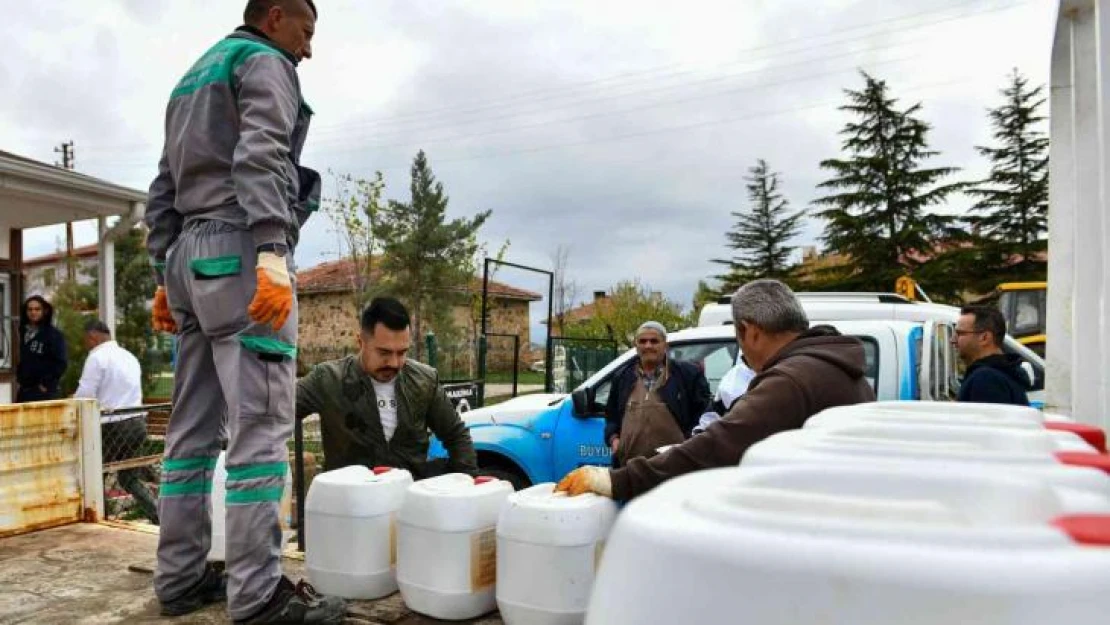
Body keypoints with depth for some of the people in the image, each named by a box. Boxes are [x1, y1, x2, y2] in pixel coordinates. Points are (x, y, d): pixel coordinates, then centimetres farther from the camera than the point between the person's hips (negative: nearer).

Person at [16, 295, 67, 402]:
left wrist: (46, 384, -11)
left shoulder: (54, 335, -6)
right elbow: (22, 361, 22)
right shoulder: (24, 332, 12)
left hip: (44, 392, -6)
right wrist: (20, 378, 11)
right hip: (24, 391, 6)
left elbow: (60, 364, -10)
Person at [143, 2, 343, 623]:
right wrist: (273, 251, -28)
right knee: (261, 424, -13)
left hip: (192, 256, 9)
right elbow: (260, 155, -17)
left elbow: (164, 191, 24)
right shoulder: (264, 62, 2)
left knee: (194, 426, 7)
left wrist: (166, 277, 21)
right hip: (241, 253, -9)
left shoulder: (193, 78, 29)